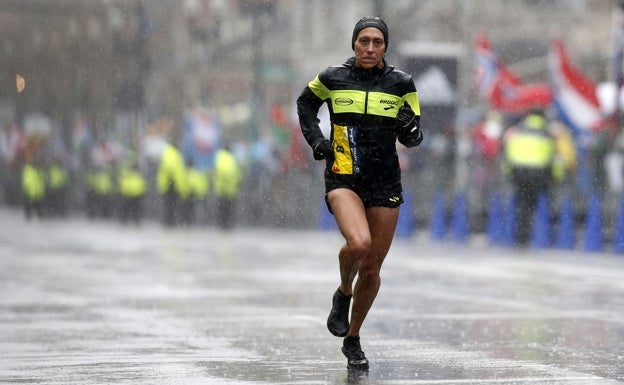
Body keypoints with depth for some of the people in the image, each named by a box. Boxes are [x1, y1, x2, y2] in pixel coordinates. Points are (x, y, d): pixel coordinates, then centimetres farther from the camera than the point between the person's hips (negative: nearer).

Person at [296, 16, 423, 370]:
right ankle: (343, 294, 4)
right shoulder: (332, 79, 0)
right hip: (343, 178, -2)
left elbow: (414, 139, 4)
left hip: (385, 183, 2)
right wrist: (316, 140, 6)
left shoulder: (401, 83, 0)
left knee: (371, 269, 6)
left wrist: (409, 128, -19)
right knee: (359, 243, -29)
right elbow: (306, 103, 20)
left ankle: (353, 340, 26)